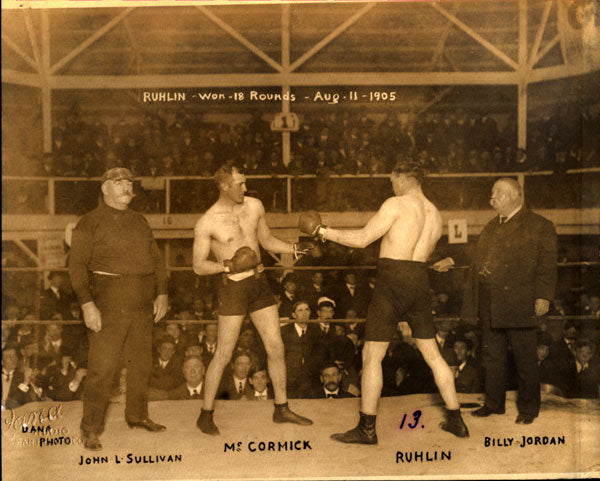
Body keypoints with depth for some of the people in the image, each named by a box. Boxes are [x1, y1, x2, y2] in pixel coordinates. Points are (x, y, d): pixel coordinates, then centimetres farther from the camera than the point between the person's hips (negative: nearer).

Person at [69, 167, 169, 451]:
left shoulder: (140, 222, 16)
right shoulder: (90, 223, -1)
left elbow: (156, 260, 19)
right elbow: (77, 266, -7)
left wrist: (162, 294, 9)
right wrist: (87, 304, -16)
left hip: (142, 307, 6)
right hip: (108, 306, -6)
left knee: (141, 364, 13)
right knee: (102, 367, -7)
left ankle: (137, 416, 29)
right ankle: (90, 428, 6)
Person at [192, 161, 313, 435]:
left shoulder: (254, 206, 4)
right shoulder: (207, 223, -11)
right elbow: (198, 266, -7)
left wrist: (295, 249, 2)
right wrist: (226, 265, -22)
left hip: (259, 283, 5)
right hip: (233, 289, -5)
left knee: (276, 348, 7)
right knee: (223, 354, -1)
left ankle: (281, 409, 22)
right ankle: (206, 415, 15)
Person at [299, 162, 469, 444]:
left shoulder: (397, 204, -7)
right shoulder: (435, 216, 15)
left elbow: (362, 239, -11)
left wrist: (324, 232, -1)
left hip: (392, 282, -7)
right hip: (420, 281, 7)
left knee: (371, 357, 1)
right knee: (432, 354, 16)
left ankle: (367, 428, 5)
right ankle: (456, 421, 21)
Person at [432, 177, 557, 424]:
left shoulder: (540, 226, -3)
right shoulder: (491, 226, 19)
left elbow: (547, 265, -7)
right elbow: (478, 255, 30)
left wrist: (543, 296, -14)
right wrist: (452, 260, 26)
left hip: (519, 306, -6)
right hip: (489, 307, 7)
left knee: (525, 360, 4)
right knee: (493, 357, 14)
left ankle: (528, 408, 18)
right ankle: (494, 403, 26)